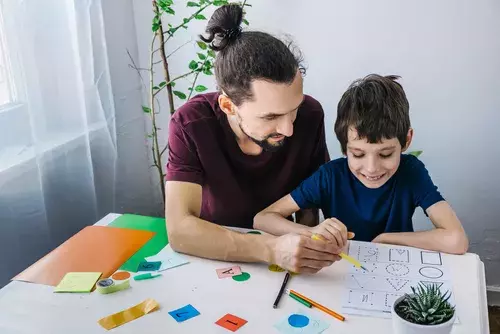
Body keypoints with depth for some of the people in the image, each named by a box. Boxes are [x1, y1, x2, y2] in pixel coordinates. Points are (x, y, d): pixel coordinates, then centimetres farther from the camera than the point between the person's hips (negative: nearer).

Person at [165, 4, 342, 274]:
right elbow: (179, 230, -29)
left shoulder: (310, 115, -16)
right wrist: (273, 250, -39)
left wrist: (304, 252, -18)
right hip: (212, 259, -2)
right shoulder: (190, 124, -22)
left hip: (280, 240, 3)